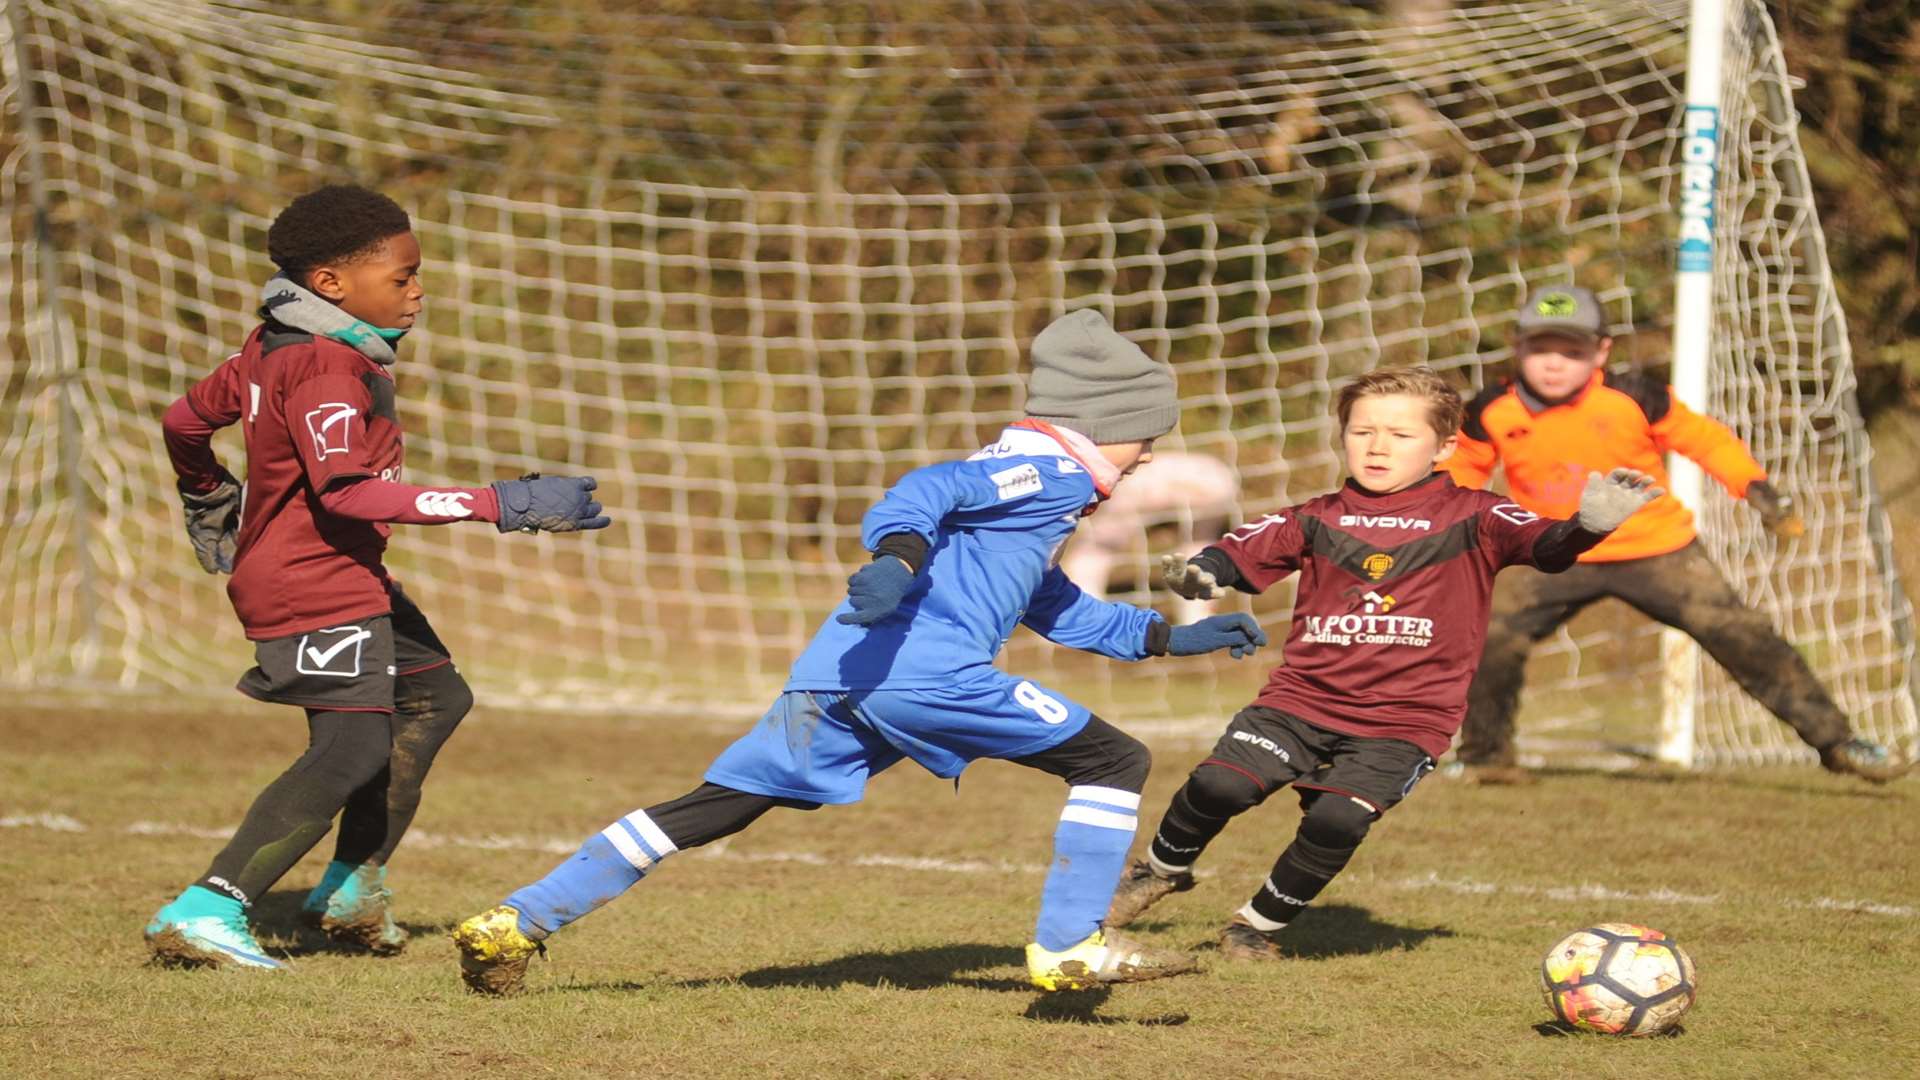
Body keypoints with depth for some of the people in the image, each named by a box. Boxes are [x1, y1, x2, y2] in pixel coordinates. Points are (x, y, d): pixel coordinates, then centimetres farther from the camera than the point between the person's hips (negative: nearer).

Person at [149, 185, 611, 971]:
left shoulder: (272, 348, 10)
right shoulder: (326, 368, -21)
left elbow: (186, 422, 21)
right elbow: (348, 492, -32)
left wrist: (212, 502, 41)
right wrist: (501, 506, -33)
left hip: (351, 581, 11)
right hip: (317, 587, -11)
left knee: (435, 698, 22)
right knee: (354, 750, -21)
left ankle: (353, 885, 23)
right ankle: (205, 912, -28)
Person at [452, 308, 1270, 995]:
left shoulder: (1027, 477, 34)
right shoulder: (1050, 470, 4)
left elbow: (1054, 608, 46)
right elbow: (934, 488, -13)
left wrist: (1169, 637, 46)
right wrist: (898, 556, -32)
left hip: (834, 675, 9)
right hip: (926, 668, -9)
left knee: (709, 811, 10)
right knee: (1114, 762, 1)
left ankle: (514, 923, 4)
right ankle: (1067, 949, -5)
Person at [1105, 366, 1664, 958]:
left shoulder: (1470, 519, -1)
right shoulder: (1317, 520, 9)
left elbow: (1542, 541, -15)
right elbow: (1247, 550, 4)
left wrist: (1587, 526, -37)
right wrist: (1202, 571, -19)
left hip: (1404, 718, -2)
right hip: (1302, 696, 2)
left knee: (1339, 819, -21)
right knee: (1219, 784, -15)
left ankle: (1261, 925, 8)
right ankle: (1161, 869, 18)